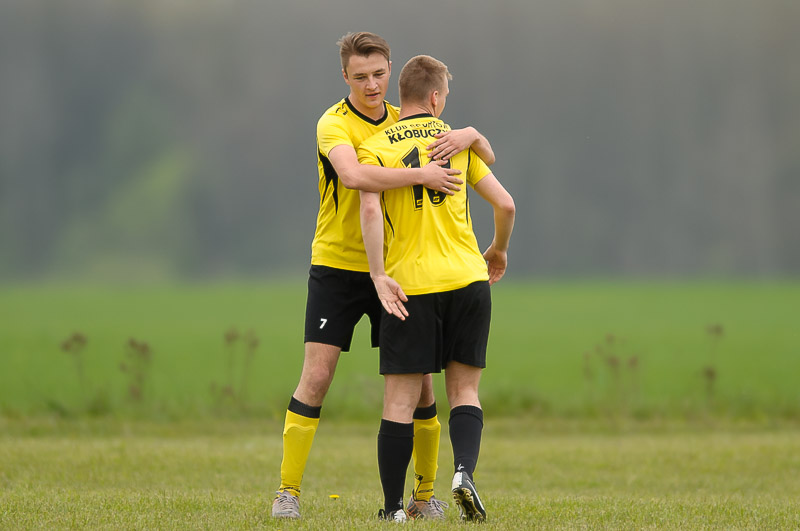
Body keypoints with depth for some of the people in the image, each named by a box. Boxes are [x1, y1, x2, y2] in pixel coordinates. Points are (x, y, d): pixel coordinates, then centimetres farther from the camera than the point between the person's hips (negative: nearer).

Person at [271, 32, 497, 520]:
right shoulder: (335, 125, -12)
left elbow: (487, 157, 8)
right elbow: (354, 175, -34)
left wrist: (471, 136, -15)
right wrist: (421, 174, -35)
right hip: (337, 266, -4)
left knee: (418, 382, 1)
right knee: (317, 376, -11)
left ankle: (426, 494, 13)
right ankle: (288, 490, -4)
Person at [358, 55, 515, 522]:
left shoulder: (376, 147, 2)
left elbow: (371, 207, -15)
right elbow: (505, 204, 7)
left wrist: (379, 275, -16)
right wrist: (498, 251, 25)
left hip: (410, 285, -2)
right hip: (468, 278, 2)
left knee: (401, 400, 2)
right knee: (465, 391, 10)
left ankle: (394, 507, 3)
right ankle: (464, 471, -14)